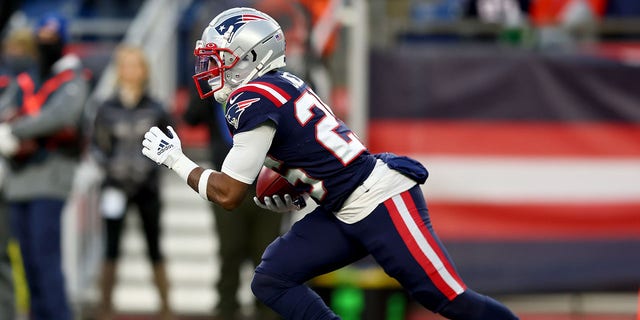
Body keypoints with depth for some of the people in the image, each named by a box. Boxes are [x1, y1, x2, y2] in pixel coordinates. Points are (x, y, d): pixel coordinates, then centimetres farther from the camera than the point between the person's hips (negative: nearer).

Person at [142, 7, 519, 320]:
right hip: (344, 213, 10)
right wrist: (287, 194, 11)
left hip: (383, 203, -10)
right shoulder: (281, 84, 13)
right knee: (272, 281, 1)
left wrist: (175, 160, 1)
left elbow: (228, 194, -12)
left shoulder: (254, 102, -15)